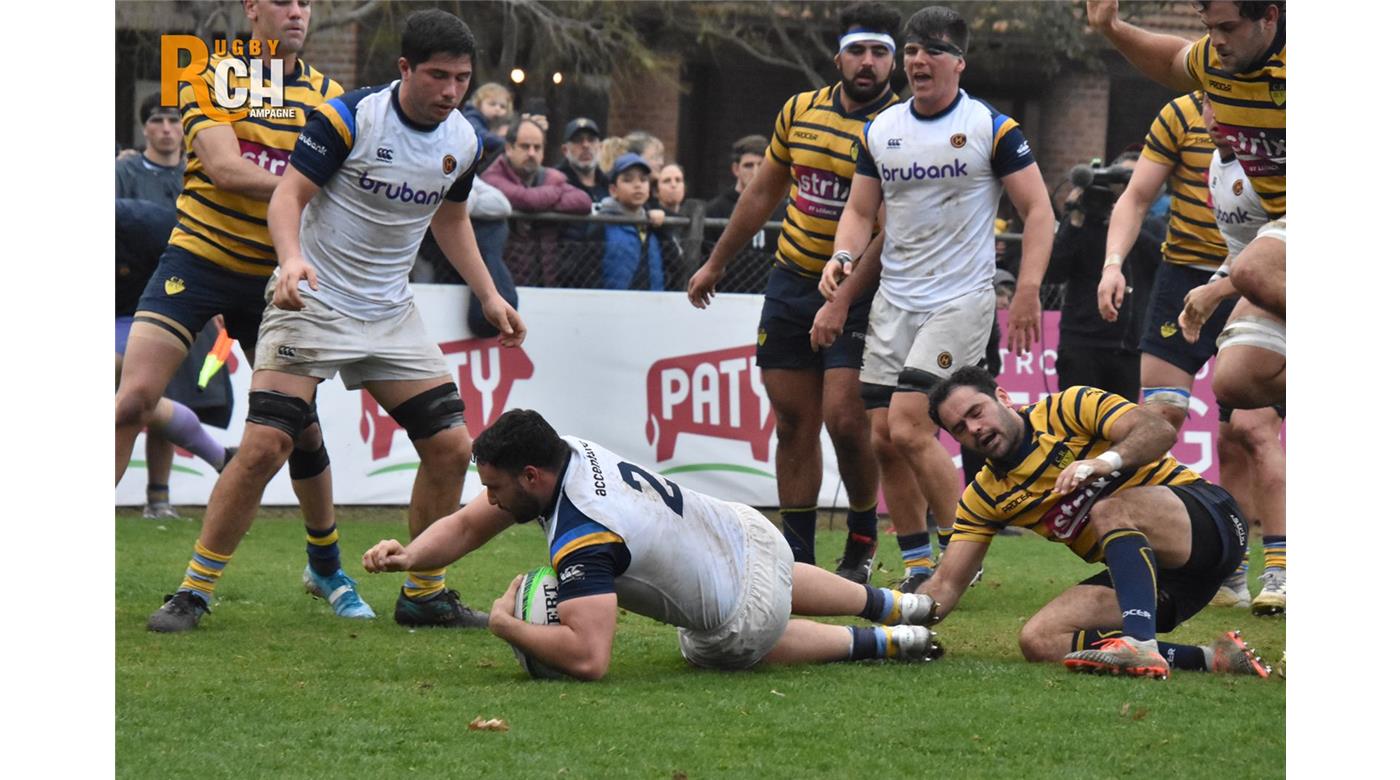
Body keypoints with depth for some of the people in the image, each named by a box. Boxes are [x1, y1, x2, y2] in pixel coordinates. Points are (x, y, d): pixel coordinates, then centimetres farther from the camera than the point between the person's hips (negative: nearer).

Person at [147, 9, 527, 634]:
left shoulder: (463, 142, 3)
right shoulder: (350, 116, -16)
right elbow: (289, 194, -18)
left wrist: (489, 295, 13)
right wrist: (292, 258, -36)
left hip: (391, 314, 6)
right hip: (312, 302, -6)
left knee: (451, 447, -2)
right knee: (263, 446, -15)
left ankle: (424, 594, 15)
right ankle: (194, 592, -4)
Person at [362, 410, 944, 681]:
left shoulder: (582, 540, -37)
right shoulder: (564, 453, -13)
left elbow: (588, 658, -46)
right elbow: (467, 526, -4)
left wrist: (505, 625, -33)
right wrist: (408, 556, -20)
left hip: (739, 623, -7)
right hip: (751, 532, 7)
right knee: (784, 586, 41)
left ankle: (883, 643, 32)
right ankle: (891, 604, 60)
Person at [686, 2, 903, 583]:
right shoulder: (800, 111, 6)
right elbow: (763, 192, 18)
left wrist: (841, 301, -26)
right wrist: (716, 264, 23)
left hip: (858, 295, -5)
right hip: (791, 281, 5)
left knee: (845, 420, -13)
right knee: (794, 423, 5)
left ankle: (862, 539, 9)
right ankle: (797, 553, 12)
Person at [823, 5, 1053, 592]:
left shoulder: (991, 127, -4)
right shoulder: (880, 131, 10)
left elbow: (1038, 209, -3)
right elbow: (860, 210, 16)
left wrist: (1027, 292, -14)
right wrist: (843, 258, -5)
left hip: (961, 298, -6)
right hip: (893, 301, 6)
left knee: (908, 429, -17)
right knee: (882, 439, 1)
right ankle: (918, 564, 12)